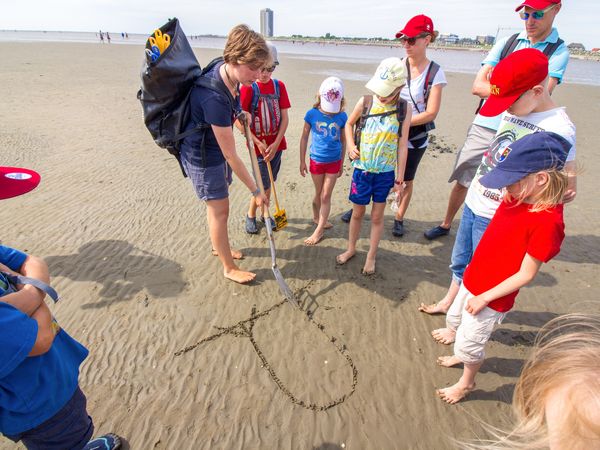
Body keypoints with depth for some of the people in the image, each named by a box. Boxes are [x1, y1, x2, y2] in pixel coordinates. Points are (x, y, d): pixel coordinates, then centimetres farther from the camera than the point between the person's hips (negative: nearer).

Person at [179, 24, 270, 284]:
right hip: (202, 157, -8)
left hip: (216, 149, 8)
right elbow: (230, 155, -30)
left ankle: (218, 246, 43)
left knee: (218, 205, 20)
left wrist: (236, 116, 7)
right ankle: (229, 268, 20)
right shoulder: (215, 98, -35)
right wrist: (256, 191, -24)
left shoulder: (226, 70, -10)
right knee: (219, 209, 2)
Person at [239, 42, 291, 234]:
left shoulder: (279, 86, 2)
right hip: (259, 145, -4)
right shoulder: (248, 88, -10)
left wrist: (276, 143, -10)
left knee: (270, 182, 14)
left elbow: (285, 118, 0)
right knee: (263, 184, -1)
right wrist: (259, 144, -15)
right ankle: (250, 215, 22)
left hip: (276, 144, 4)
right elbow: (239, 120, -13)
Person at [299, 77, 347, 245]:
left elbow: (343, 140, 3)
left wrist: (341, 163, 7)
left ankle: (319, 230, 14)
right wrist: (302, 162, 0)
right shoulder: (312, 114, -11)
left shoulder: (342, 116, -8)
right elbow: (304, 138, -2)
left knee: (326, 196, 4)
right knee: (319, 194, 15)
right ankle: (316, 217, 41)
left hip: (334, 162, 0)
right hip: (316, 161, 0)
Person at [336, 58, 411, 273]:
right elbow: (349, 124, 11)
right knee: (357, 212, 13)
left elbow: (402, 146, -4)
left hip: (386, 172, 0)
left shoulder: (403, 109, -7)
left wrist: (399, 179, -3)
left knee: (377, 216, 10)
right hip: (362, 169, 1)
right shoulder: (365, 102, -7)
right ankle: (351, 249, 34)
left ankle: (371, 256, 27)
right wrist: (350, 145, -7)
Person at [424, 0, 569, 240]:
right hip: (483, 128, 3)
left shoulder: (559, 51, -1)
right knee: (462, 182, 11)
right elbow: (477, 87, -5)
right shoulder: (506, 42, 6)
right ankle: (446, 224, 31)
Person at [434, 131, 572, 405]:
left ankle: (466, 383, 41)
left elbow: (526, 275, -25)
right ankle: (463, 355, 58)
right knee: (454, 320, 29)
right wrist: (508, 161, -3)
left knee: (469, 342, 12)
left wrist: (484, 298, -20)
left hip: (491, 297, -8)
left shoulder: (548, 222, -30)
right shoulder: (519, 197, -8)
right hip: (473, 280, 8)